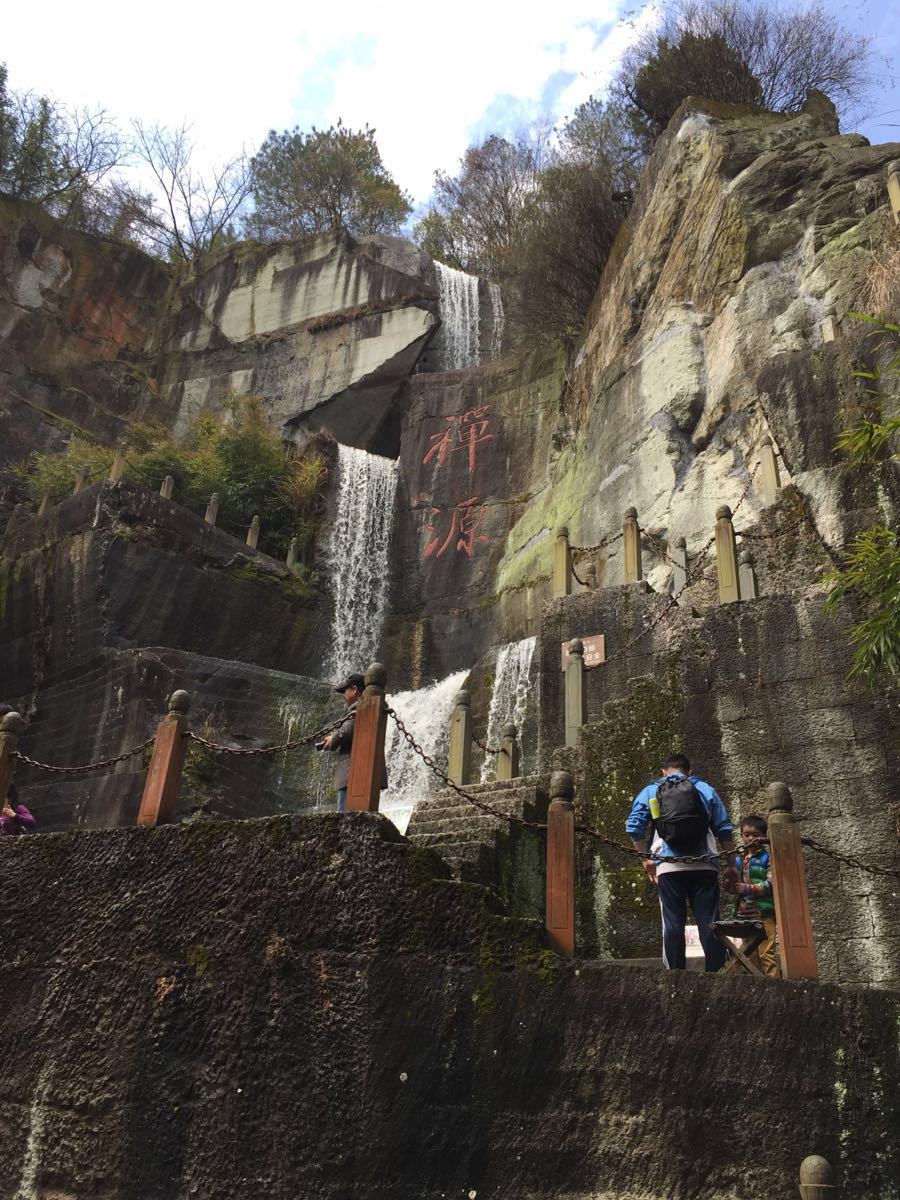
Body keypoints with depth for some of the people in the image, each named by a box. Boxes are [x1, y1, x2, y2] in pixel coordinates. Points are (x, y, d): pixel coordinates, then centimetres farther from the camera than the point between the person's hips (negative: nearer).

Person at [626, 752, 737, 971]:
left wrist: (646, 859, 13)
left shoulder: (649, 792, 11)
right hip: (703, 867, 0)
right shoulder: (706, 790, 12)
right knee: (709, 923, 3)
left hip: (668, 867, 0)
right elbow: (724, 830, 9)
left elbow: (634, 829, 4)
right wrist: (731, 865, 13)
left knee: (673, 923, 4)